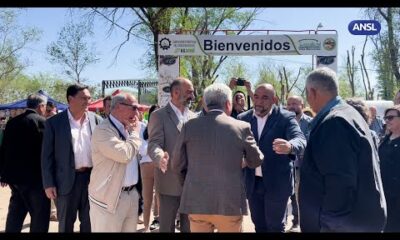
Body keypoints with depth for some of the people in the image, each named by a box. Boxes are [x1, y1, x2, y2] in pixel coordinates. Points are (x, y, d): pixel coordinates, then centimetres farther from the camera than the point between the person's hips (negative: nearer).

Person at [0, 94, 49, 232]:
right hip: (34, 177, -7)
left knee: (15, 213, 19)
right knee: (40, 215, 3)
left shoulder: (12, 122, 7)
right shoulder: (41, 121, -12)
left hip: (15, 175, 7)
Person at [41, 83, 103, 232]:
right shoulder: (54, 122, -4)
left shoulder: (97, 120, 3)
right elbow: (47, 155, -2)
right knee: (65, 224, 13)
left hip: (92, 177, 2)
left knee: (90, 223, 14)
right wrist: (48, 184, -6)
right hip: (67, 180, -2)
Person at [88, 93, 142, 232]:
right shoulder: (103, 130, -15)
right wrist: (135, 132, -13)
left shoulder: (127, 129, 12)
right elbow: (124, 154, -27)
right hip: (110, 197, -8)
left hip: (132, 194, 8)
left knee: (130, 229, 13)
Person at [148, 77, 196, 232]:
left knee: (190, 226, 15)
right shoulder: (159, 115, -7)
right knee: (167, 226, 7)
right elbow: (154, 144, -17)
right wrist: (160, 158, -39)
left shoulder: (193, 117, 10)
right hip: (169, 182, -5)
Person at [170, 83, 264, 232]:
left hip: (196, 201, 1)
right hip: (230, 202, -1)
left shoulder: (189, 126, -1)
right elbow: (255, 161, 10)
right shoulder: (242, 127, -4)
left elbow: (177, 165, 6)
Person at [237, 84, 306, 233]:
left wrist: (290, 146, -46)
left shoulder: (286, 117, -9)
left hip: (277, 183, -3)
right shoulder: (243, 118, 3)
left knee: (275, 226, 8)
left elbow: (300, 140, -24)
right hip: (252, 182, 4)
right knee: (259, 225, 17)